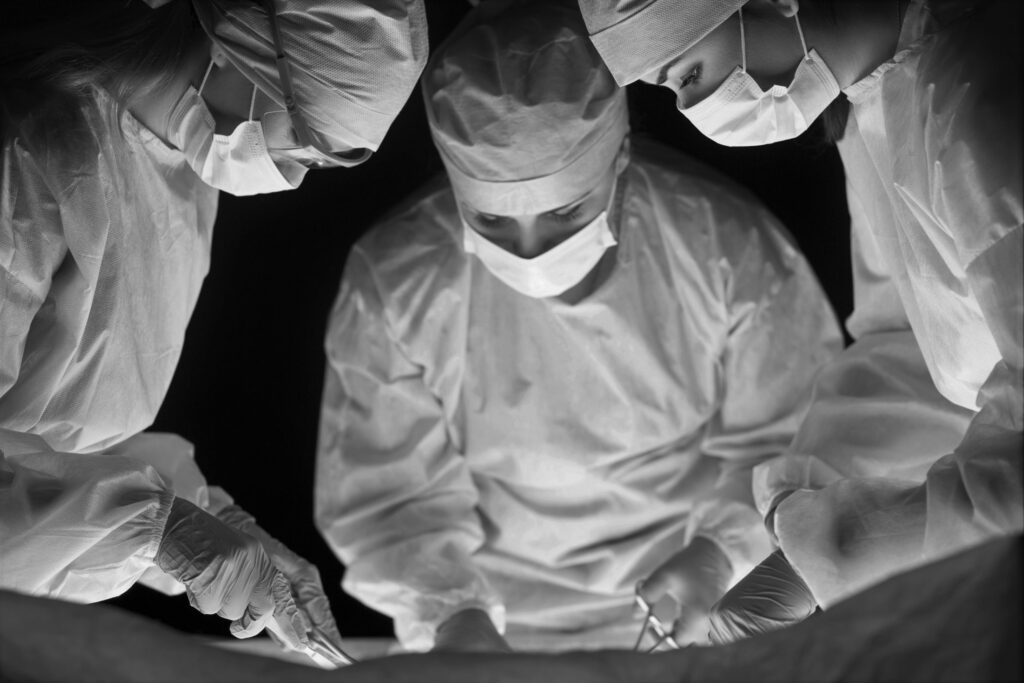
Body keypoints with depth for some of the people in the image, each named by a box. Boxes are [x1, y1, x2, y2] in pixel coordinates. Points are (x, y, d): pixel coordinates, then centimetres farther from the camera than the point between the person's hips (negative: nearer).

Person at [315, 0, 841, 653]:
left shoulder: (727, 249, -14)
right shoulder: (391, 285, -14)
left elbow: (783, 437, -2)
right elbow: (386, 492, -5)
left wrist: (719, 554, -16)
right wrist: (453, 616, -19)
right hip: (498, 622, 0)